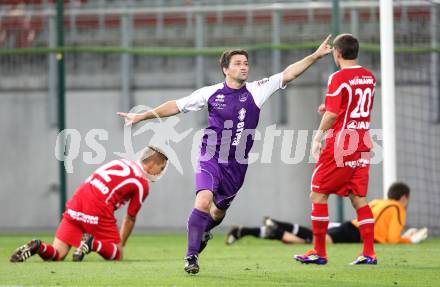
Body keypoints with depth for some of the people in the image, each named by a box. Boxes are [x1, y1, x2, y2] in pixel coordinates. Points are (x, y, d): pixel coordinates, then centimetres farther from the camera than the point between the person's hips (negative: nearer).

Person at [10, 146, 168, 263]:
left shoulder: (121, 162, 22)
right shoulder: (142, 184, 4)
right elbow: (130, 219, 11)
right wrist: (121, 244, 26)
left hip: (76, 203, 6)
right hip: (98, 211, -6)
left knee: (57, 254, 10)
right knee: (117, 254, 10)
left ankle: (38, 246, -21)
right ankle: (93, 243, -18)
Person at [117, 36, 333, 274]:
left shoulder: (256, 91, -2)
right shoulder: (211, 93, -4)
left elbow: (287, 74, -5)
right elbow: (177, 106, 3)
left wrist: (316, 56, -13)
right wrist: (142, 116, 1)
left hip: (236, 166, 3)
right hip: (210, 160, -3)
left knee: (218, 211, 17)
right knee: (204, 201, -25)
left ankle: (202, 232, 52)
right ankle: (191, 257, -18)